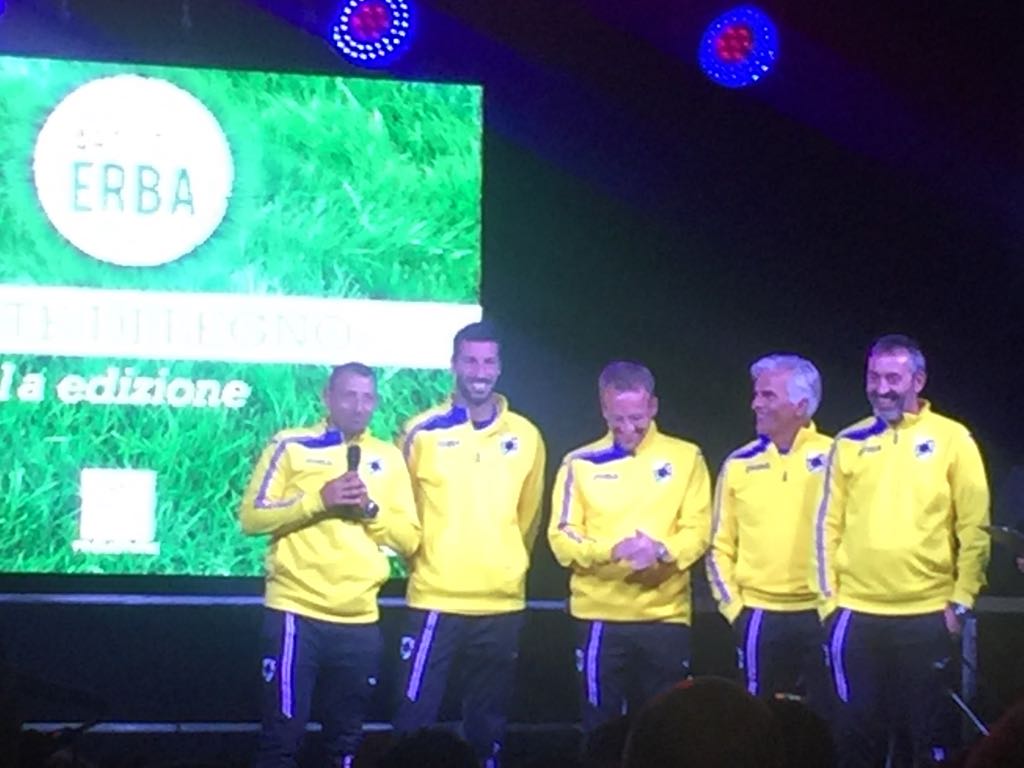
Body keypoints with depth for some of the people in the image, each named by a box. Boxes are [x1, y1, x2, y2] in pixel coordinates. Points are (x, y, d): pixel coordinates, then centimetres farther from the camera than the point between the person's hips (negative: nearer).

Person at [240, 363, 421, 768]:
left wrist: (371, 509, -9)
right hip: (296, 612, -4)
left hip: (360, 620, 4)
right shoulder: (291, 445, 2)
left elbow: (409, 539, 8)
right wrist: (317, 499, -15)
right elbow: (252, 517, -5)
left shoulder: (388, 458, 12)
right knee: (283, 733, -5)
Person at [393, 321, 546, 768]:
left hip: (503, 602, 2)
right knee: (417, 717, -5)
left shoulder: (525, 436, 5)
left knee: (488, 722, 10)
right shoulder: (422, 432, -2)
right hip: (435, 599, -2)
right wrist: (424, 563, 10)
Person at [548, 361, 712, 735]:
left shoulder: (685, 457, 5)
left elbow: (698, 530, -1)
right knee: (601, 726, 5)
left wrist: (662, 550, -23)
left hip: (666, 616, 0)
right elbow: (562, 537, -2)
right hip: (600, 617, 0)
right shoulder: (581, 462, 4)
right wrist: (611, 550, -22)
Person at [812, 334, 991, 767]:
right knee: (856, 729, 9)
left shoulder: (952, 439, -1)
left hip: (927, 613, -2)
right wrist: (828, 595, 3)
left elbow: (974, 527, -2)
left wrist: (961, 599, -6)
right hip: (856, 613, 3)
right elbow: (829, 524, 8)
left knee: (928, 729, 6)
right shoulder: (850, 442, 7)